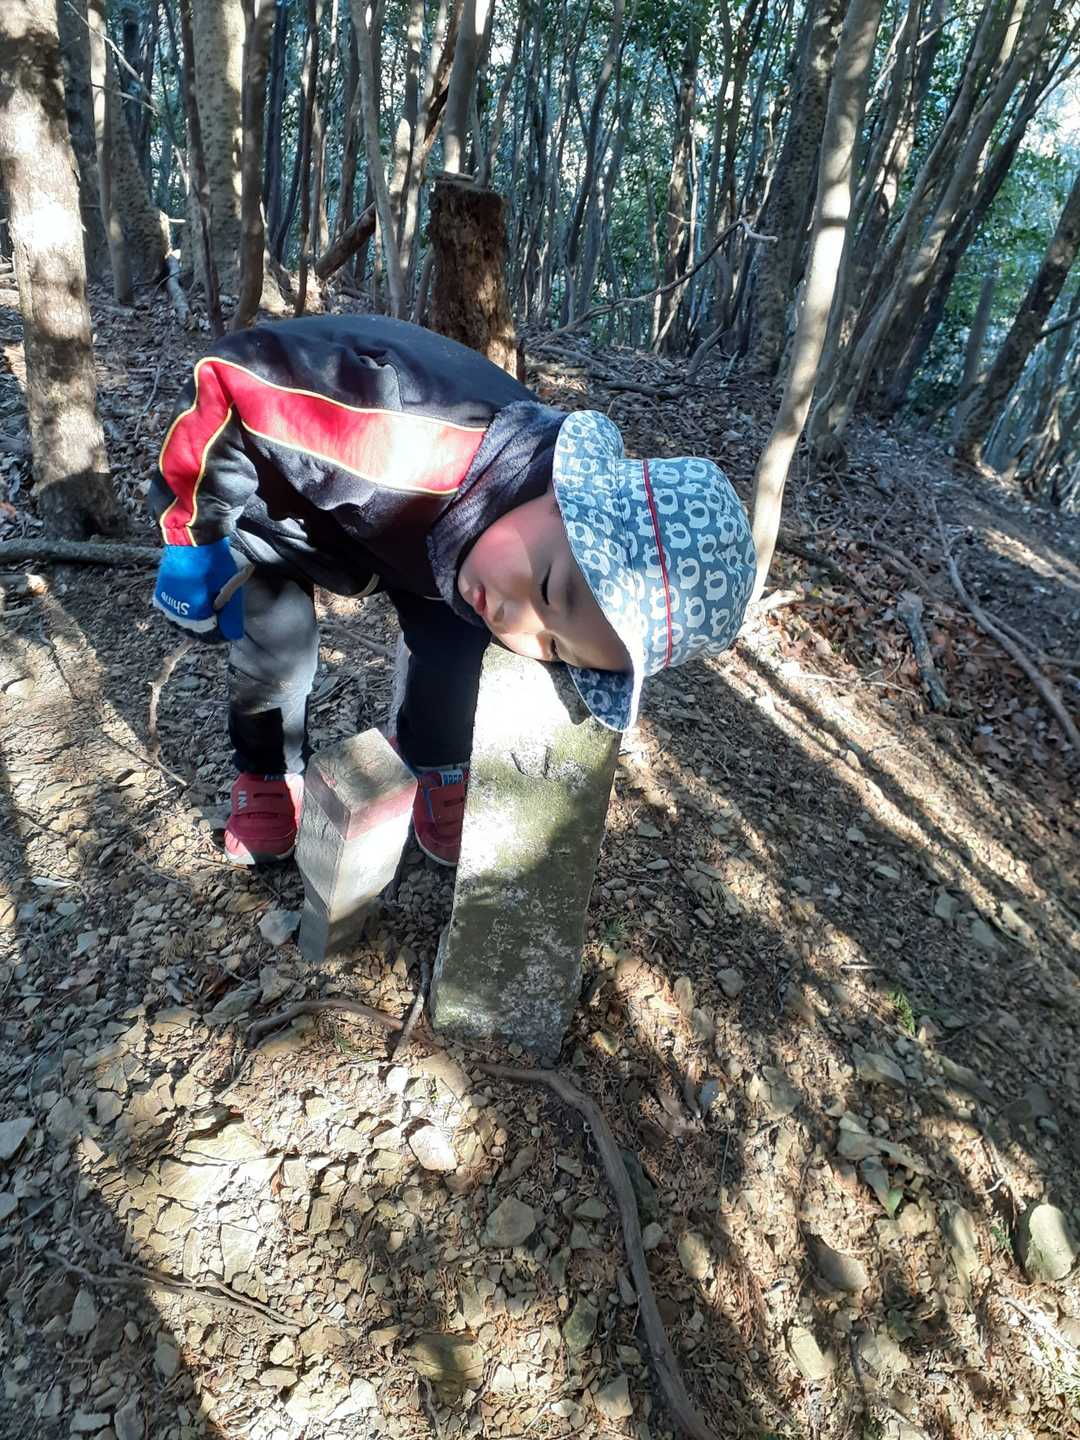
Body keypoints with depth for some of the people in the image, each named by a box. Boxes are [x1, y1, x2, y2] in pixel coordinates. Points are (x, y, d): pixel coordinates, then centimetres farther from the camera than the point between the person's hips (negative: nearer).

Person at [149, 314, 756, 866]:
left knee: (455, 642, -9)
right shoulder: (409, 448, -50)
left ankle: (439, 767, 20)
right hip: (273, 490, -3)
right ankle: (269, 774, 18)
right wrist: (196, 540, -26)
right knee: (280, 644, -13)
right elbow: (232, 384, -37)